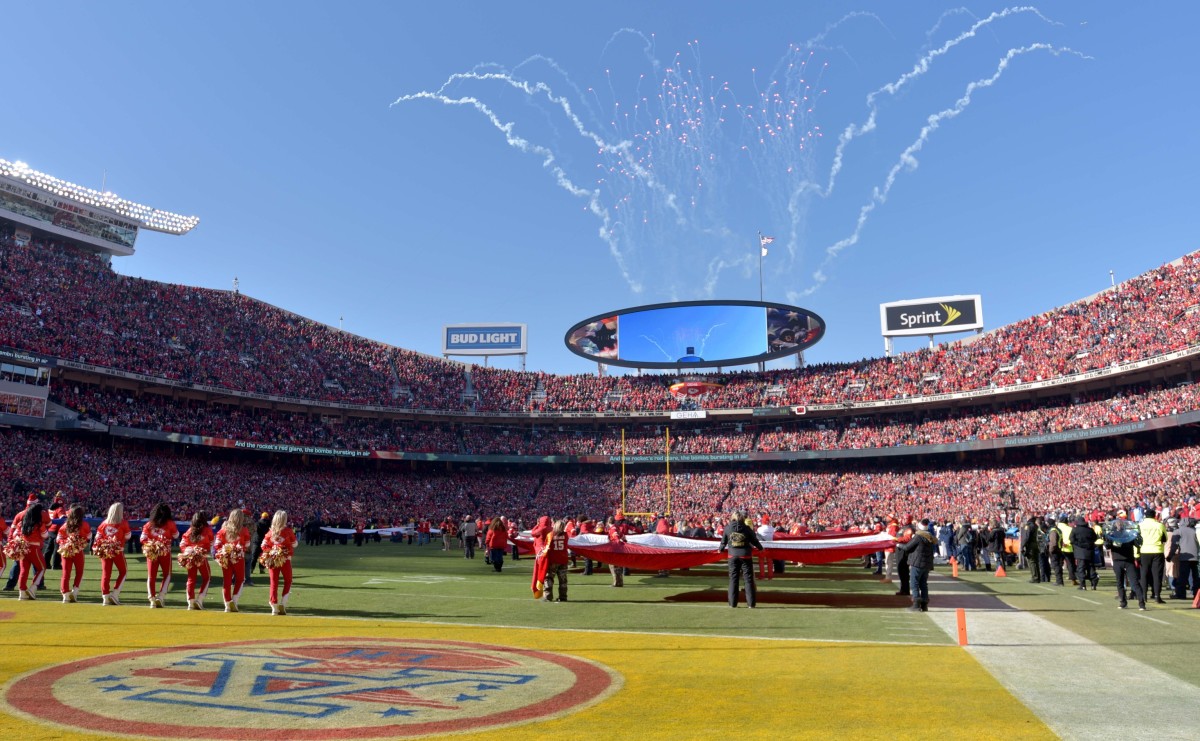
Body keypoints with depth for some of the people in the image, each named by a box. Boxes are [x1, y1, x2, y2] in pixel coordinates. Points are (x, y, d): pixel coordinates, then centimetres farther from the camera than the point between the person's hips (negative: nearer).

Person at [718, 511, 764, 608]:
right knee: (749, 579, 5)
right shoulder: (746, 528, -4)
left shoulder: (728, 528, 0)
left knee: (733, 579, 8)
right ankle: (751, 603, 6)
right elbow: (754, 540, 4)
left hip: (733, 556, 1)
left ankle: (732, 603, 8)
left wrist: (721, 549, 30)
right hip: (745, 555, -1)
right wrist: (760, 548, 24)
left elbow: (723, 541, 9)